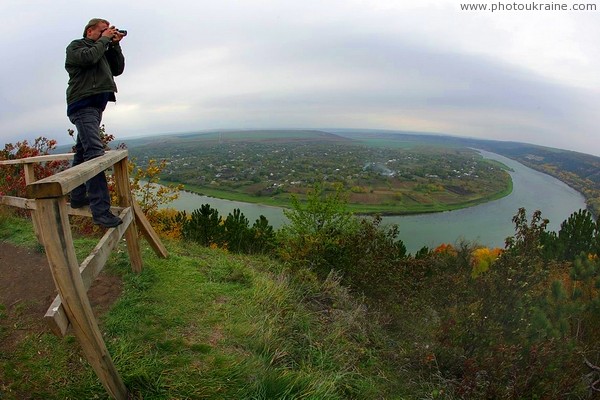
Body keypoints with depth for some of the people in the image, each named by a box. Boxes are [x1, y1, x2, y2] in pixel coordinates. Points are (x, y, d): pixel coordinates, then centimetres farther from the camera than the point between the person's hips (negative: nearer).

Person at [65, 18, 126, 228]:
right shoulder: (75, 46, 4)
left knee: (83, 152, 12)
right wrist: (105, 39, -3)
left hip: (95, 106, 9)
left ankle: (78, 197, 21)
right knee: (94, 152, -21)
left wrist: (115, 44, 9)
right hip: (83, 105, -9)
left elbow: (118, 69, 16)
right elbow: (88, 57, -16)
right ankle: (100, 210, -28)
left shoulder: (102, 51, 25)